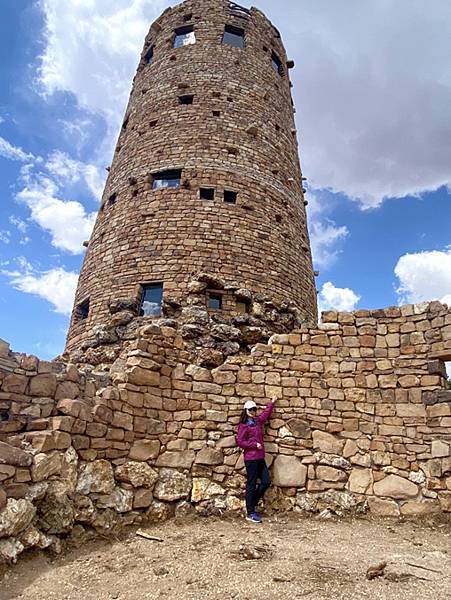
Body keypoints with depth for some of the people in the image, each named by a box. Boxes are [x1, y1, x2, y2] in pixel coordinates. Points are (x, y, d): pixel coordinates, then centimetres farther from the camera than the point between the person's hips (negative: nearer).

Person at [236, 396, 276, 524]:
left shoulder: (258, 421, 10)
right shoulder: (244, 425, -11)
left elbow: (266, 414, 29)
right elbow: (240, 441, -15)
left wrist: (272, 403, 34)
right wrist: (255, 444, -14)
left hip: (260, 457, 8)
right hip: (251, 458, -8)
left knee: (266, 481, 9)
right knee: (251, 485, 0)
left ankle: (252, 504, 24)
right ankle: (250, 513, 12)